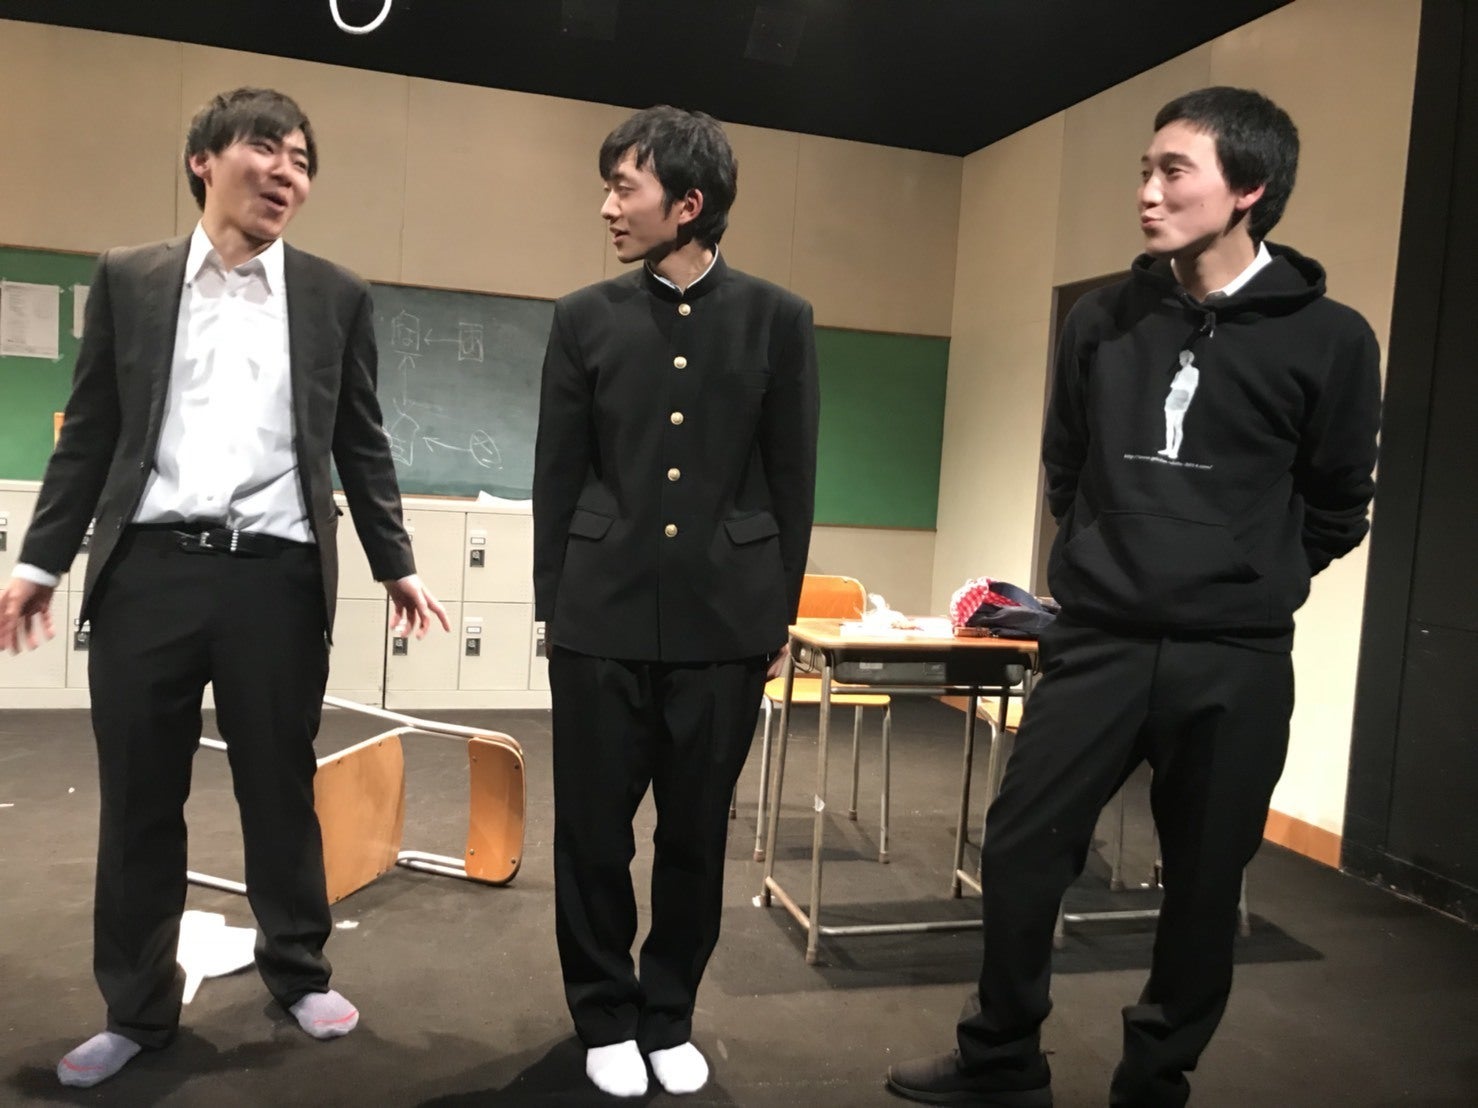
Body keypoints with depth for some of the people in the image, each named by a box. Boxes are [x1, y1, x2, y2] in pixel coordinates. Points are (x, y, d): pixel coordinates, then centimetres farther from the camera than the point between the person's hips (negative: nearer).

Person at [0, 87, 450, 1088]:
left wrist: (398, 565, 5)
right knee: (138, 799, 9)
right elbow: (89, 437, 10)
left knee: (282, 788, 10)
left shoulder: (336, 296, 8)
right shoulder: (128, 279, 9)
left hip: (277, 575, 0)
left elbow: (361, 445, 9)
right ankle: (138, 1007, 27)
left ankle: (300, 971, 30)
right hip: (148, 569, 1)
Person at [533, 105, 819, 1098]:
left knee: (697, 834, 10)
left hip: (724, 620, 0)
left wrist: (780, 616, 3)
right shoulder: (587, 317, 4)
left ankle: (670, 1016, 31)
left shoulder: (777, 319, 1)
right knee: (593, 830, 8)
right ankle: (607, 1016, 29)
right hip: (603, 616, 1)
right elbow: (558, 476, 6)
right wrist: (553, 605, 6)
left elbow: (792, 483, 3)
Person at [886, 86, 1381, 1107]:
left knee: (1204, 887, 10)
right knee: (1021, 851, 4)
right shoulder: (1105, 321, 3)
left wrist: (1247, 584, 9)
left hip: (1236, 664, -2)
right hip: (1099, 642, 2)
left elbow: (1337, 511, 5)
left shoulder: (1327, 339, -5)